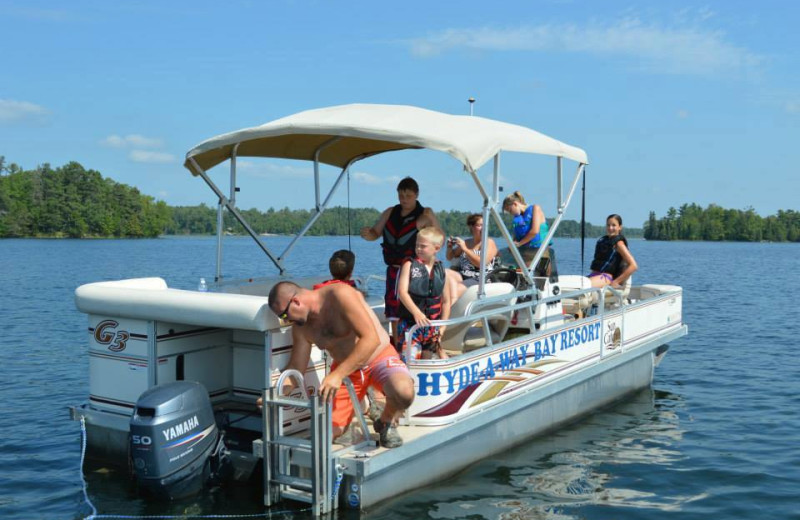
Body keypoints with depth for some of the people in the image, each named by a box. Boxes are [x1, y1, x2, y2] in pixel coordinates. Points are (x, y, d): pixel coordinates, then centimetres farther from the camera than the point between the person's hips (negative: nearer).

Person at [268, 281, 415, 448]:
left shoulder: (341, 294, -25)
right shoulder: (301, 327, -4)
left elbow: (371, 339, -32)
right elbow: (295, 368, 2)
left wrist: (338, 374, -38)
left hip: (379, 357, -5)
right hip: (344, 371, 6)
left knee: (404, 392, -38)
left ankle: (386, 423, -3)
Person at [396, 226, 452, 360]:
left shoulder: (441, 271, 6)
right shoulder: (409, 265, -4)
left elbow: (446, 301, 12)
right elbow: (402, 292, -15)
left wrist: (442, 326, 6)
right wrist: (416, 312, -29)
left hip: (432, 325, 3)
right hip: (410, 322, -3)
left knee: (427, 359, 15)